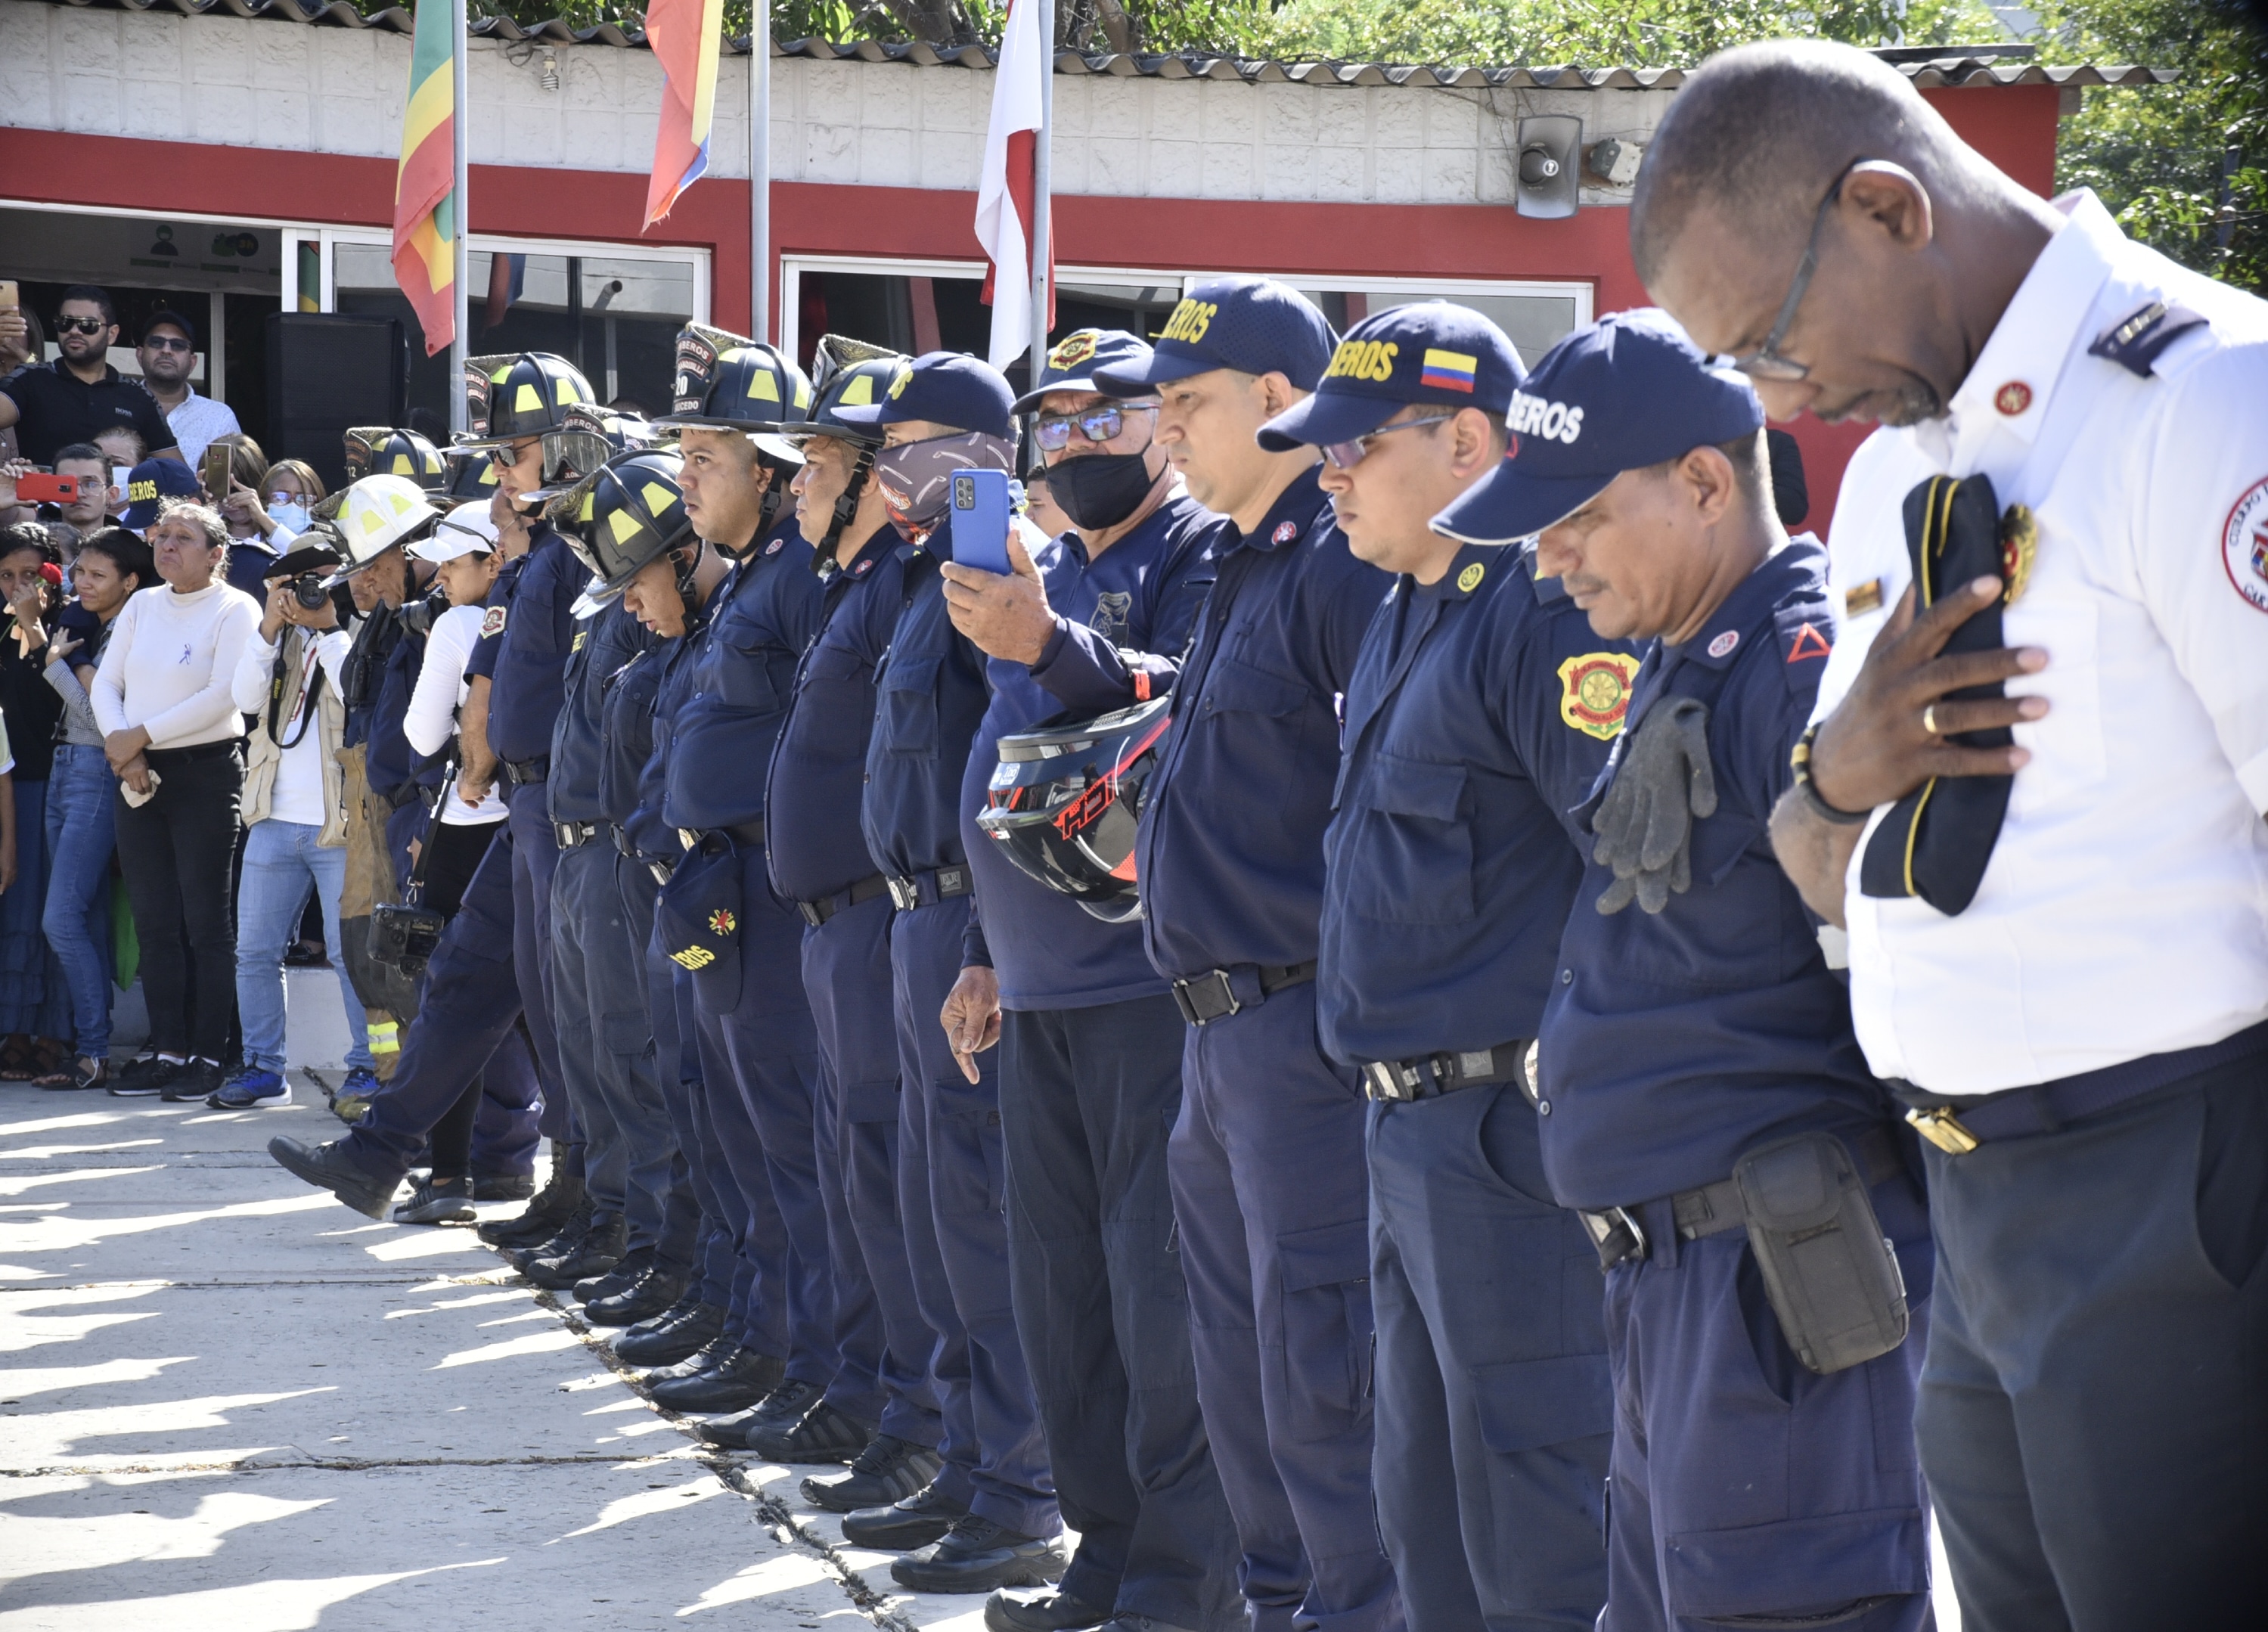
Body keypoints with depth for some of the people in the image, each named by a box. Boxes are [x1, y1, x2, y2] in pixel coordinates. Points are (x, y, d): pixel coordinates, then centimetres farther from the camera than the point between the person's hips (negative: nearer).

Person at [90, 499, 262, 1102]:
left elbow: (224, 696, -16)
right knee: (155, 922, 6)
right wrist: (124, 749, -10)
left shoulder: (235, 609, -5)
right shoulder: (142, 606, 12)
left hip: (207, 773, -6)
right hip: (142, 778, 6)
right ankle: (167, 1052, 10)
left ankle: (207, 1057, -1)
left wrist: (140, 735, -14)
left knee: (205, 922, -4)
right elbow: (106, 684, 8)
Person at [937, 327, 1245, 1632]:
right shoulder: (1048, 571, 19)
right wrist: (987, 954, 23)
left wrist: (1050, 648, -37)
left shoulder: (1199, 553, -6)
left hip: (1149, 981, -9)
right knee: (1063, 1292, 12)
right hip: (1041, 988, 9)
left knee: (1159, 1283, -10)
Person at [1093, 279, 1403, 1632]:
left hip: (1306, 1021, -11)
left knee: (1318, 1368, -9)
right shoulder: (1246, 568, 17)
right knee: (1242, 1360, 17)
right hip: (1223, 1022, 11)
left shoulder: (1345, 567, -15)